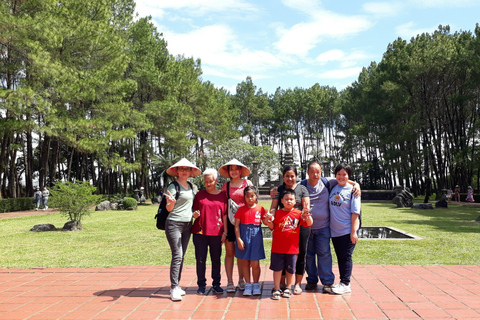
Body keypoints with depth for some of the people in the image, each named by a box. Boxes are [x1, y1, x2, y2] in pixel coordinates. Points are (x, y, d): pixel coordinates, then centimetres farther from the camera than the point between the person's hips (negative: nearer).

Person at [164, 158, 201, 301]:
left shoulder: (191, 186, 13)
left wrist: (194, 213, 5)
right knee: (177, 255, -11)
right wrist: (171, 202, -33)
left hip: (187, 224, 7)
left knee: (181, 256, 10)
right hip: (174, 224, -7)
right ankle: (174, 288, -7)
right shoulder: (173, 186, -8)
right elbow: (169, 208, -12)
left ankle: (177, 285, 19)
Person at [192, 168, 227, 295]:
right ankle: (201, 285, 18)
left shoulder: (222, 195, 5)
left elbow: (225, 215, 6)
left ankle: (216, 284, 22)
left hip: (216, 233, 0)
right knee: (200, 259, 4)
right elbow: (194, 212, 13)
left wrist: (224, 232, 2)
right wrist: (195, 214, -11)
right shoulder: (199, 195, 6)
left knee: (216, 259, 8)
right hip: (200, 232, 0)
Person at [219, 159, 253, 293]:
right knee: (230, 253, 2)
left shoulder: (247, 183, 6)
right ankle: (230, 282, 11)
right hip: (229, 221, 0)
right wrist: (225, 228, -1)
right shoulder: (226, 186, 7)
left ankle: (241, 280, 19)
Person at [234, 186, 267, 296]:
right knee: (245, 262, 7)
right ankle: (248, 285, 21)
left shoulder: (260, 209, 3)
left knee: (255, 263, 0)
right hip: (244, 236, 1)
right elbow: (236, 225, 0)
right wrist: (239, 239, -7)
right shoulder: (241, 209, 2)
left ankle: (256, 285, 19)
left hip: (256, 237, 0)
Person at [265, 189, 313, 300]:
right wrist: (269, 221, -15)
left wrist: (308, 216, -22)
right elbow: (272, 227, 5)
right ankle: (276, 289, 15)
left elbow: (309, 224, -2)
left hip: (292, 247, 1)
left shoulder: (298, 214, 3)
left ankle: (287, 288, 29)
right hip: (278, 247, -1)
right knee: (277, 268, 5)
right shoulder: (278, 213, 3)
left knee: (290, 269, 12)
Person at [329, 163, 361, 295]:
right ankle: (342, 283, 22)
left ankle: (345, 284, 9)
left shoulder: (352, 190, -7)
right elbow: (330, 206, 19)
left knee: (345, 256, -1)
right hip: (334, 230, 5)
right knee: (340, 257, 12)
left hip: (347, 230, -5)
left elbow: (355, 212, -10)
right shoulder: (333, 188, 7)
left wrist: (353, 231, -15)